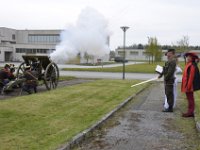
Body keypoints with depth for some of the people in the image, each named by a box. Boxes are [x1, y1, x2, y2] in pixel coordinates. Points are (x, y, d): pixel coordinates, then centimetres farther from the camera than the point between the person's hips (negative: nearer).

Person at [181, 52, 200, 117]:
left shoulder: (192, 66, -17)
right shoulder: (188, 65, 13)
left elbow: (191, 77, -22)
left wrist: (188, 86, -23)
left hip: (189, 85, -10)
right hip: (187, 86, 10)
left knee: (190, 99, -3)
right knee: (190, 99, 13)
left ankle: (190, 112, 4)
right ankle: (190, 112, 20)